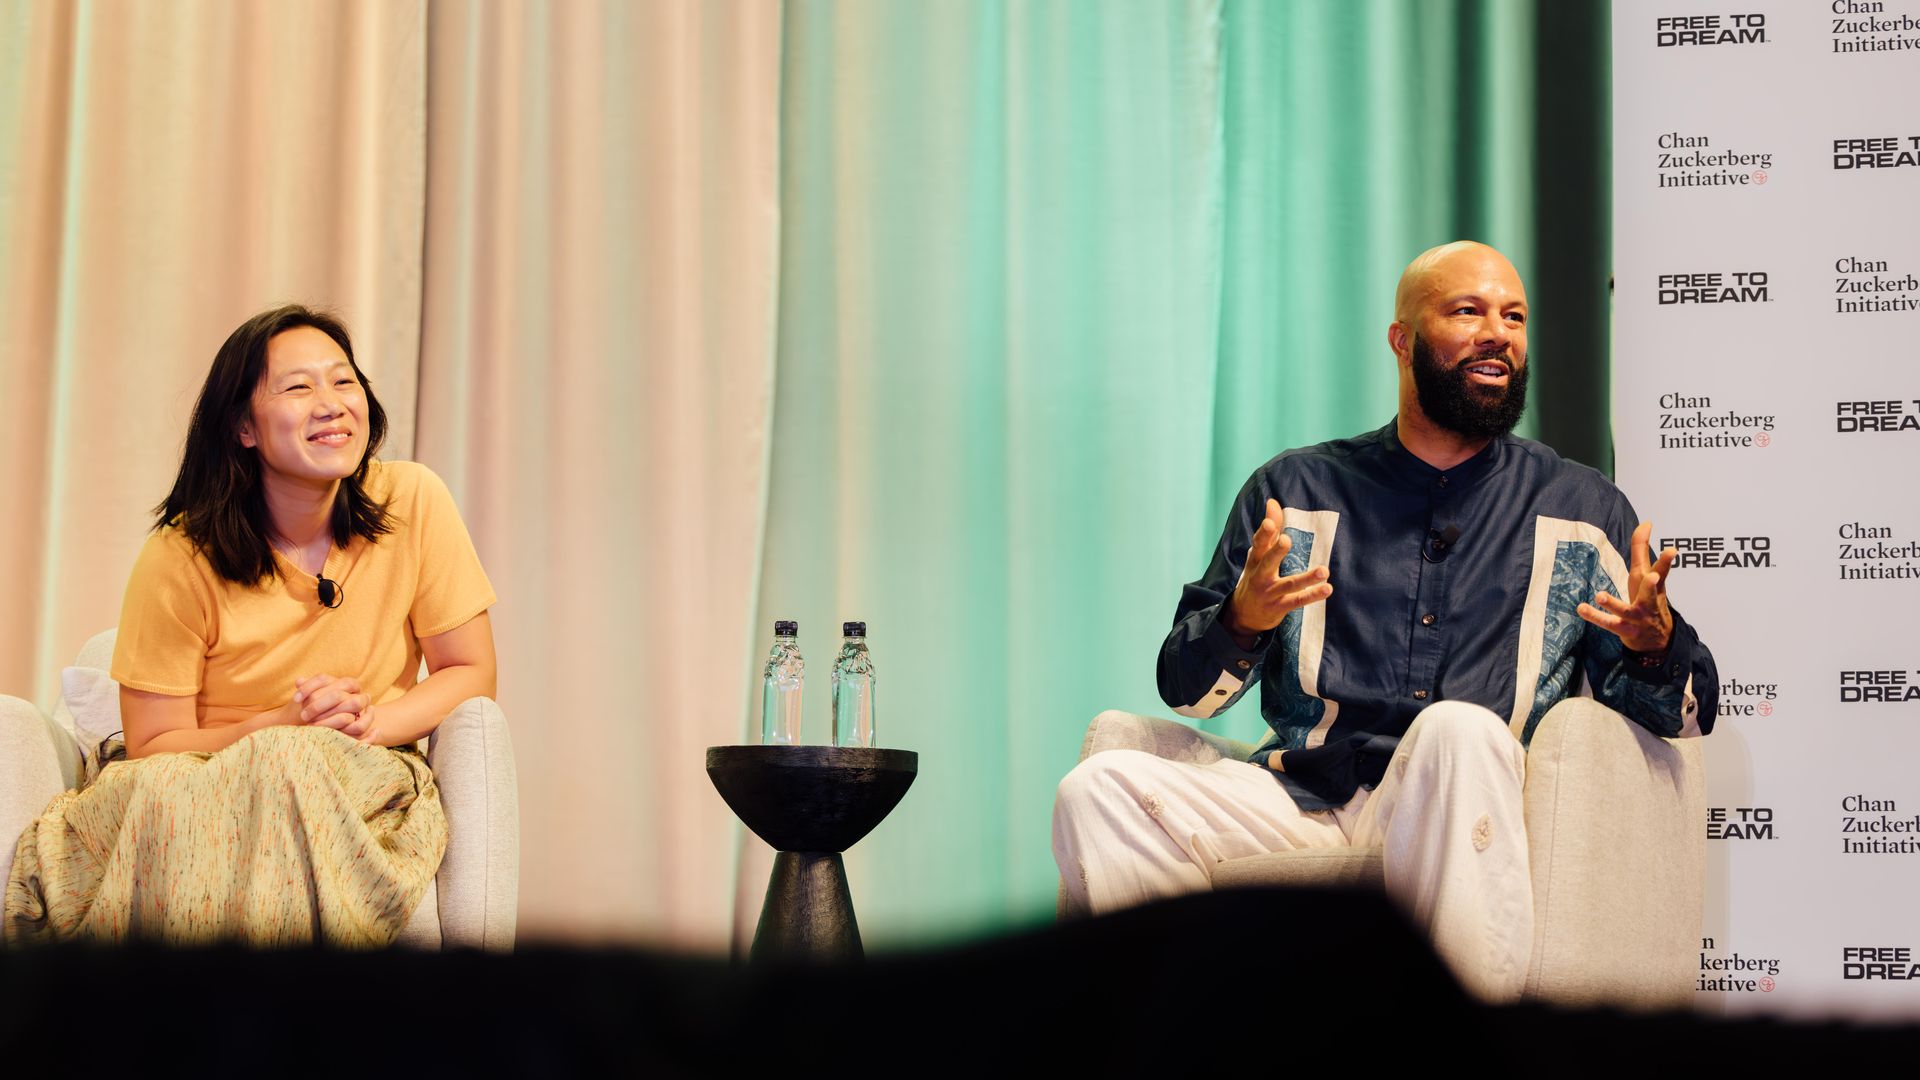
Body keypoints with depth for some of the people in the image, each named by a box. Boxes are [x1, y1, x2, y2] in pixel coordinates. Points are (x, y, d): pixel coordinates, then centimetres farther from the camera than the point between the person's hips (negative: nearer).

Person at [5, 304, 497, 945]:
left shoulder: (414, 502, -5)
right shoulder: (180, 560, -7)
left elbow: (470, 673, 1)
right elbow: (151, 747, -5)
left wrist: (369, 724, -18)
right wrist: (284, 724, -22)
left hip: (363, 779, 0)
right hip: (203, 785, 0)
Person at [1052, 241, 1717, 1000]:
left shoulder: (1583, 509, 18)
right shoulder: (1296, 489, 19)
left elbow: (1688, 714, 12)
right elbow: (1186, 689, 13)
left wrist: (1655, 644, -11)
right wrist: (1243, 620, -10)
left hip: (1459, 822, -1)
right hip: (1299, 801, 1)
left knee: (1458, 727, -37)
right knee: (1099, 789, -25)